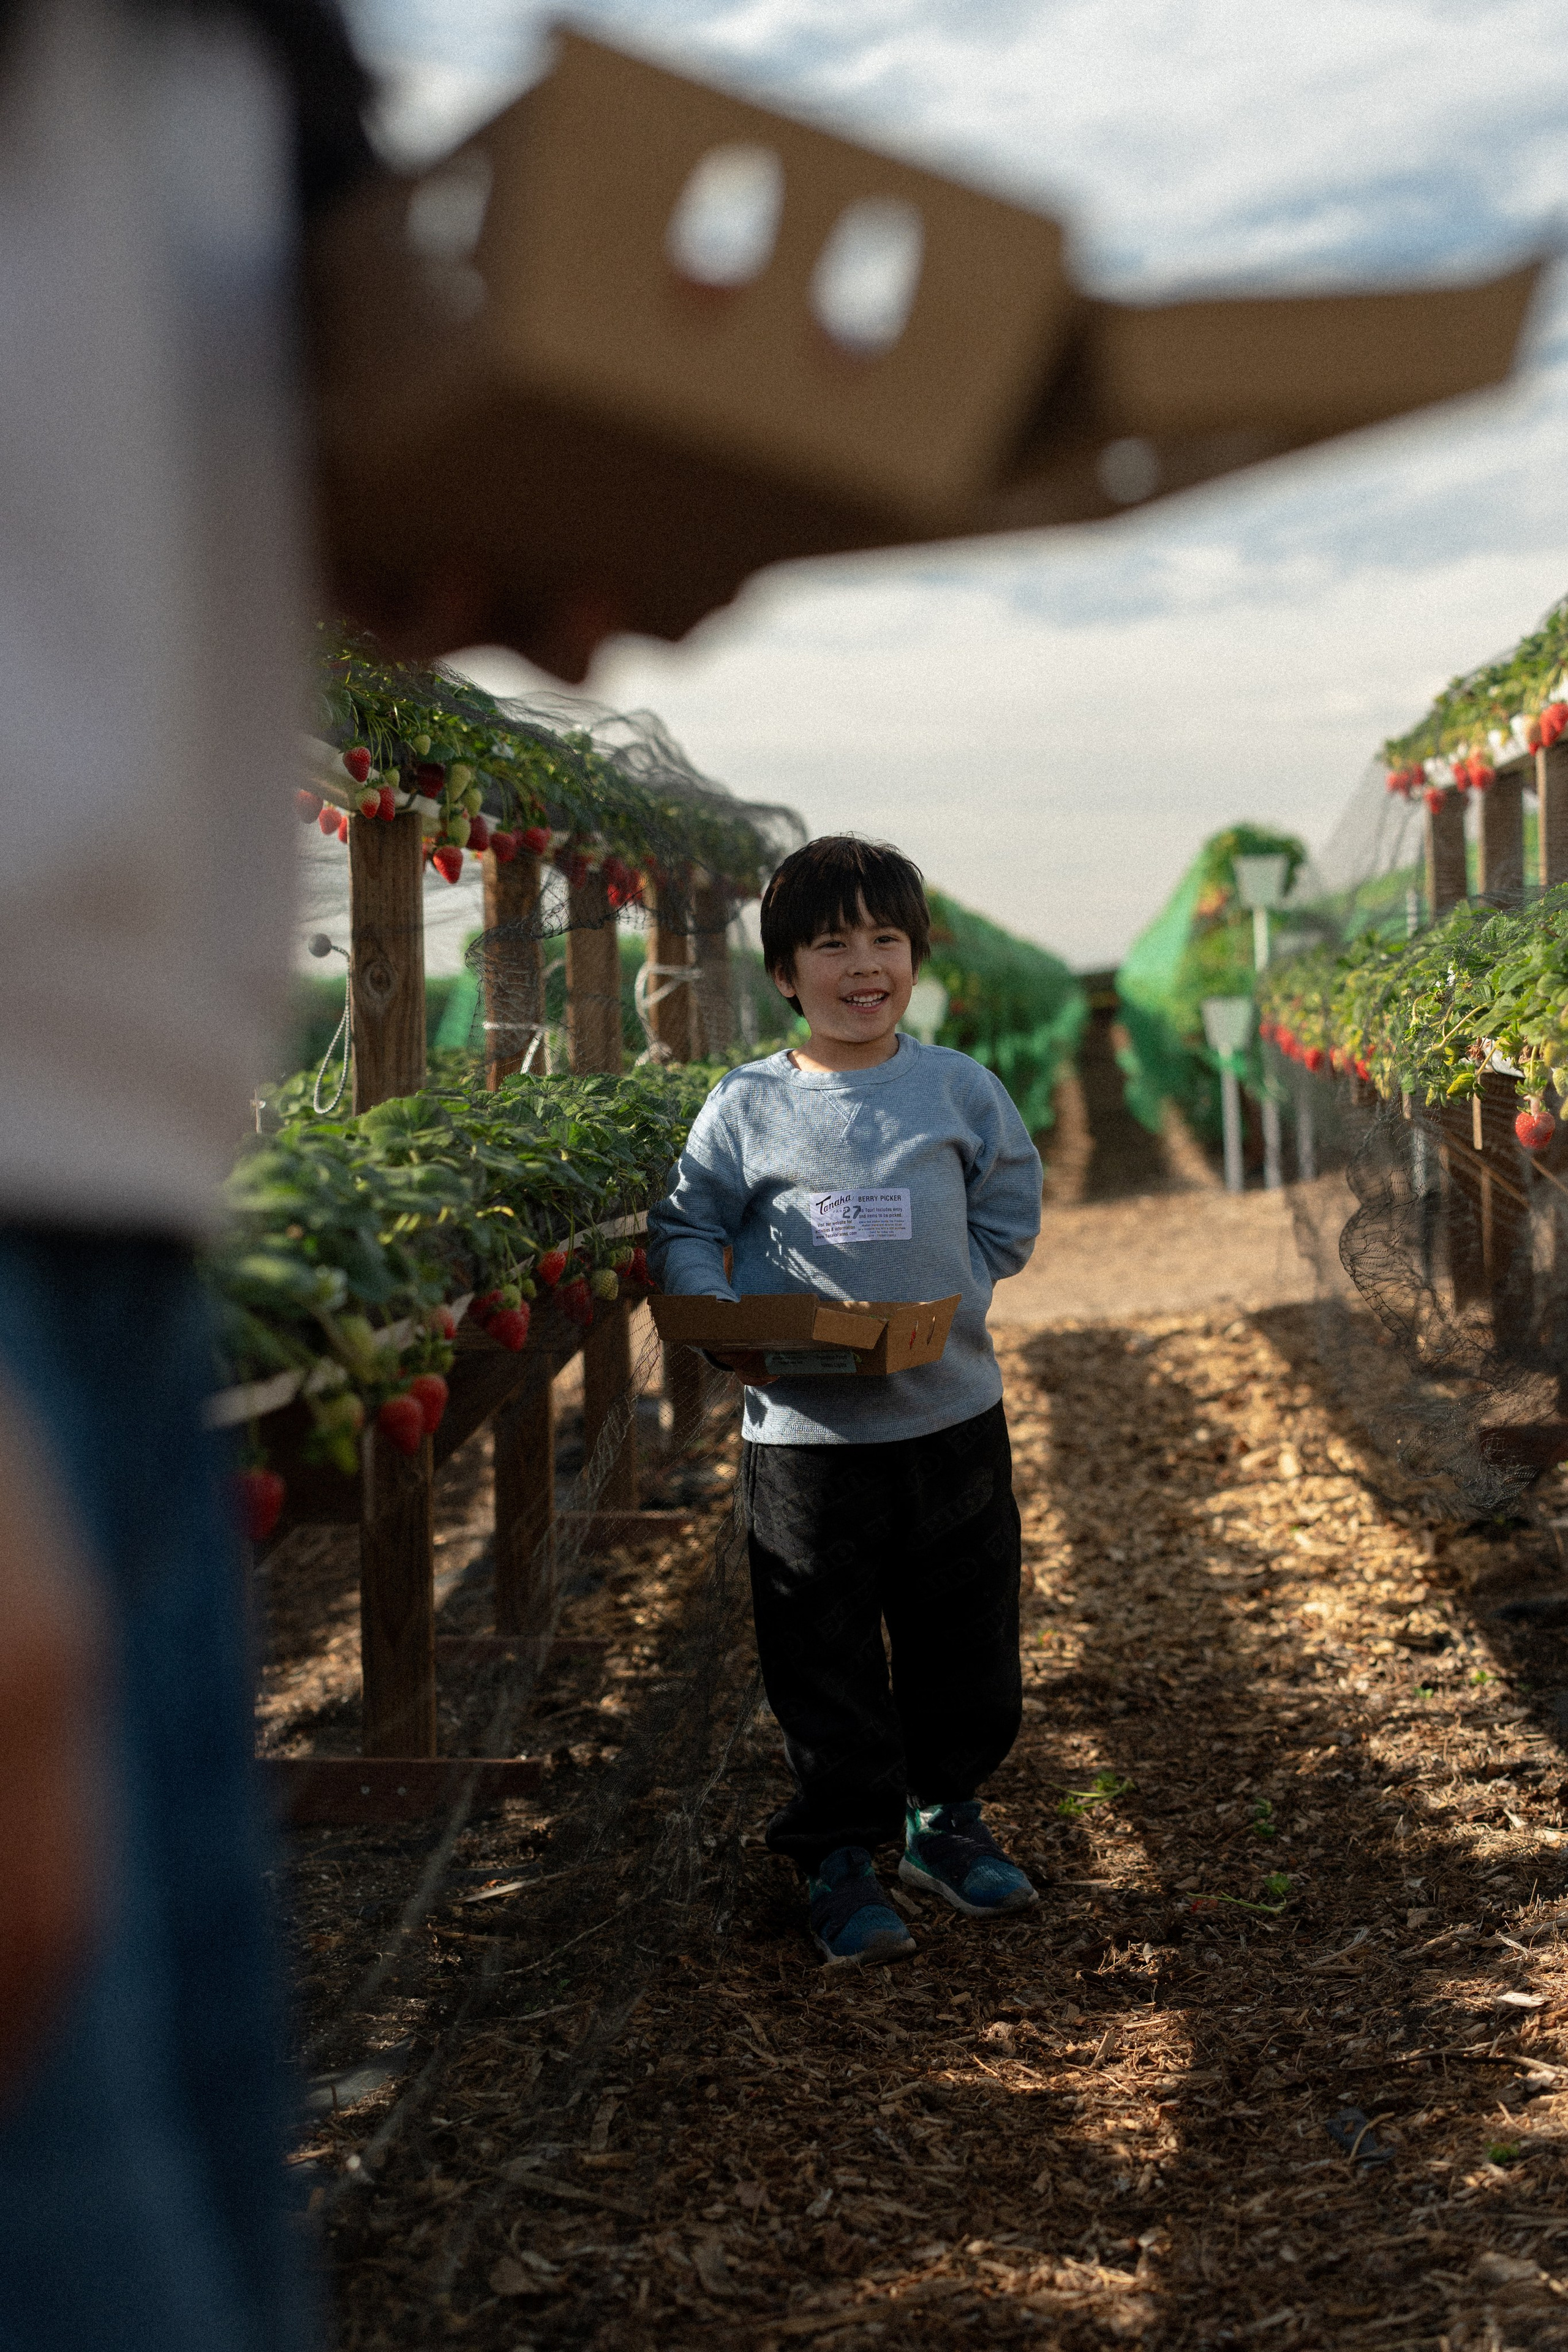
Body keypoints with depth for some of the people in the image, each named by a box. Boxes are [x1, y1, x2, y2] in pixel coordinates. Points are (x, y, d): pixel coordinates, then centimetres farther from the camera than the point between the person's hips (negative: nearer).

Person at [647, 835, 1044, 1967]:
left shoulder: (960, 1089, 2)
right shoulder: (747, 1107, -3)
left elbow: (1008, 1216, 10)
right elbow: (685, 1230, 3)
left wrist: (936, 1306, -4)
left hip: (951, 1417, 2)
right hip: (806, 1433, -2)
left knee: (963, 1642, 14)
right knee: (824, 1662, 4)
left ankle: (945, 1814, 34)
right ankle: (839, 1855, 17)